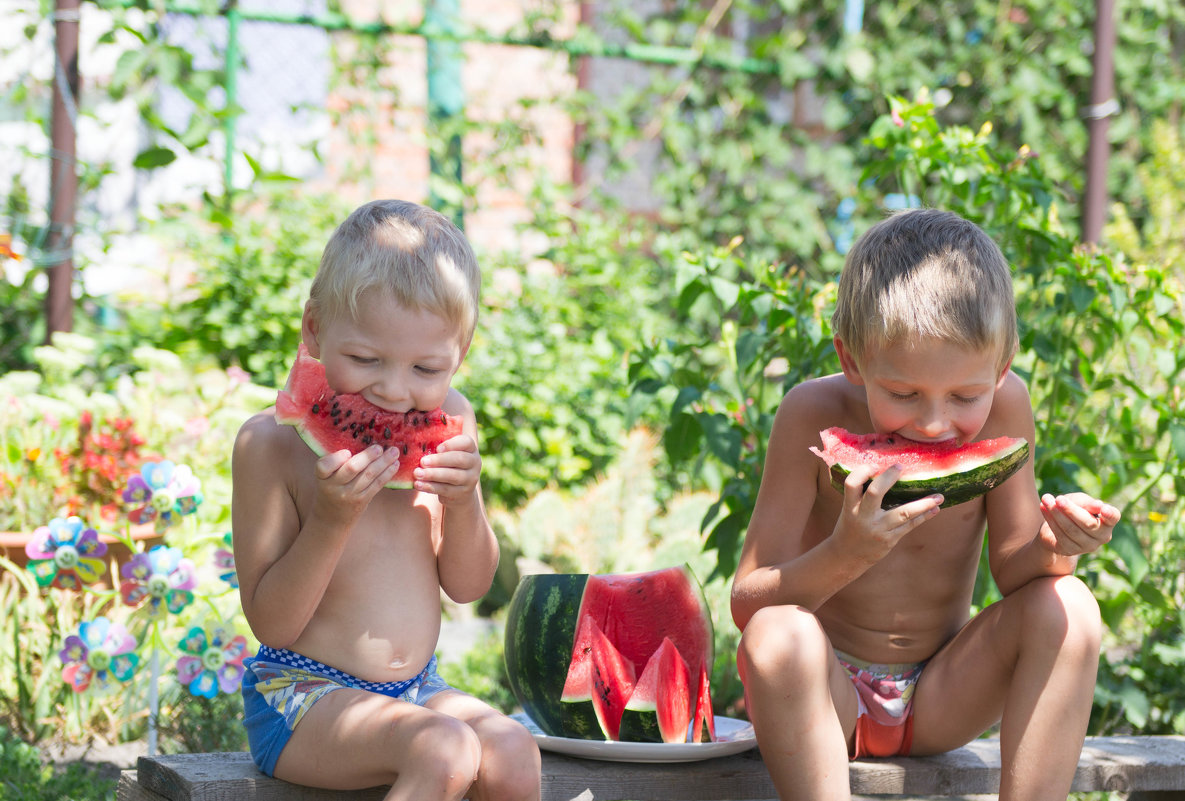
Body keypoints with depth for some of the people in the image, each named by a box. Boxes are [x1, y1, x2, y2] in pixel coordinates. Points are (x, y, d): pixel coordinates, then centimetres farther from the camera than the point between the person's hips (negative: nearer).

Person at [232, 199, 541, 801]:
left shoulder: (447, 422, 1)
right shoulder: (272, 442, -14)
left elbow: (467, 586, 6)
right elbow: (272, 624, -13)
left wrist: (463, 500, -13)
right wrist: (331, 520, -27)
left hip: (415, 689, 5)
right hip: (301, 695, -5)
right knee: (445, 750, -31)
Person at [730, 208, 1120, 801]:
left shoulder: (1002, 406, -12)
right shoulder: (814, 415, -19)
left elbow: (1012, 570, -5)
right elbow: (748, 607, -20)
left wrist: (1054, 548, -29)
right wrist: (845, 556, -40)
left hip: (939, 697, 3)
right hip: (828, 695, -3)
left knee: (1067, 608, -21)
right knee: (778, 637, -35)